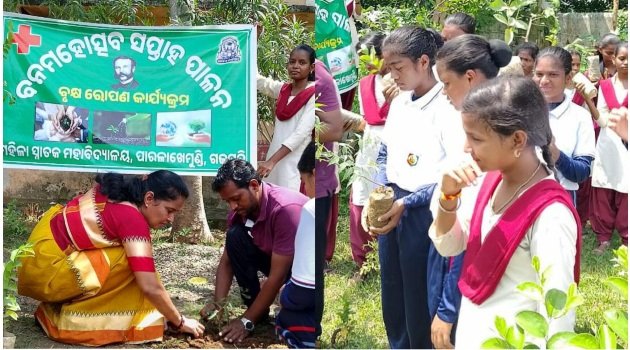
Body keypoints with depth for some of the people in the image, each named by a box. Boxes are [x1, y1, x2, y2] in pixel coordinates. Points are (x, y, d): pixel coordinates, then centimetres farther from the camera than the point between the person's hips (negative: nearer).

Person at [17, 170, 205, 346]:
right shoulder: (133, 220, -19)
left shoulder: (116, 188, 4)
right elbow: (150, 287, -20)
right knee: (132, 262, -14)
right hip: (46, 271, -9)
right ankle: (71, 318, -4)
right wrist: (180, 322, -7)